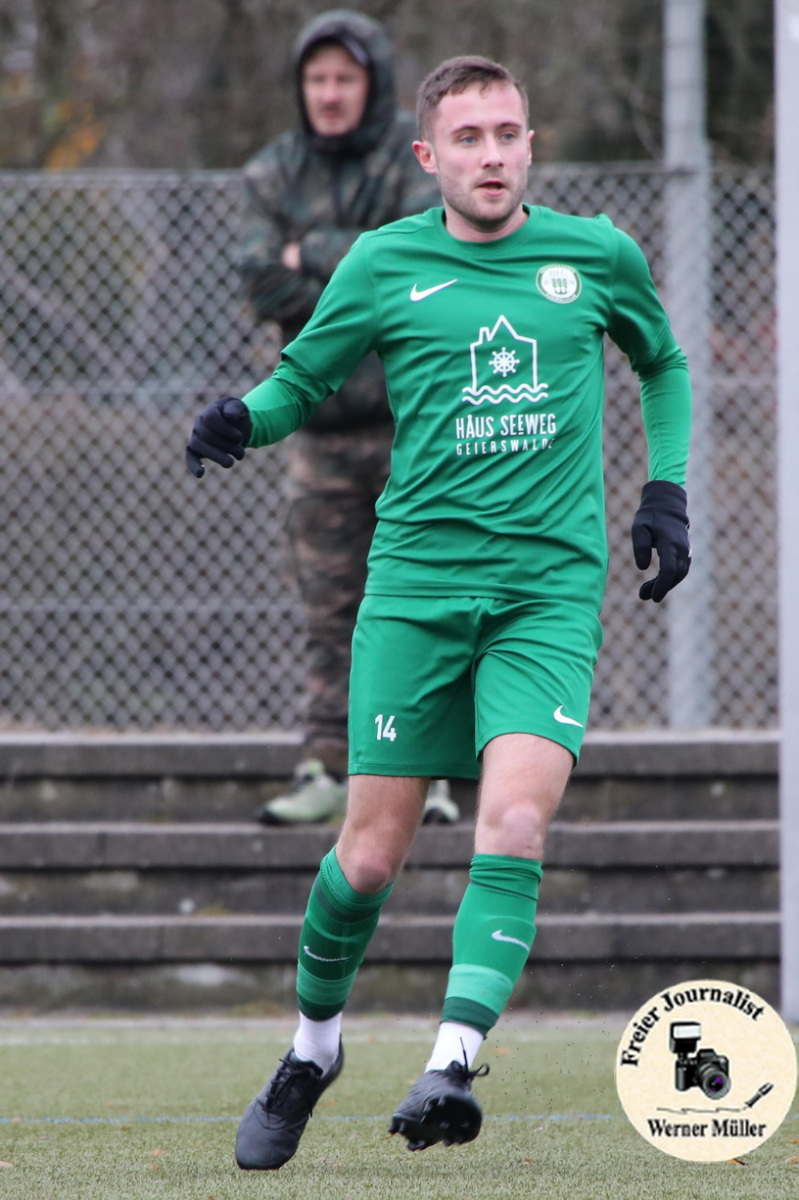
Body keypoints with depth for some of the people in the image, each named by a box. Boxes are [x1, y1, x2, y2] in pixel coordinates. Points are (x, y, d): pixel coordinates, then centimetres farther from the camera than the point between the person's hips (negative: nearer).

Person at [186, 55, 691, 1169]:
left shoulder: (599, 255, 7)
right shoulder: (383, 264, 3)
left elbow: (664, 365, 25)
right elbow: (304, 377, 13)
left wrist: (668, 492, 14)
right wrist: (245, 418, -9)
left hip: (552, 587, 0)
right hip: (415, 584, 0)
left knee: (515, 821, -21)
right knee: (371, 852, 0)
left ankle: (453, 1061, -26)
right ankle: (314, 1043, 25)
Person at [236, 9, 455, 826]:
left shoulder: (424, 162, -1)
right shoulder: (274, 175, 9)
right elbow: (263, 285, -5)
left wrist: (316, 254, -10)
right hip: (324, 416, 3)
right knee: (328, 605, 2)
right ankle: (326, 768, 5)